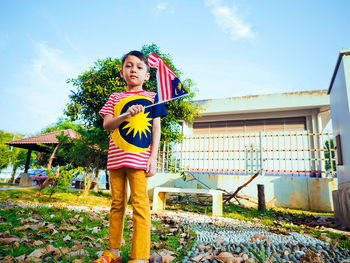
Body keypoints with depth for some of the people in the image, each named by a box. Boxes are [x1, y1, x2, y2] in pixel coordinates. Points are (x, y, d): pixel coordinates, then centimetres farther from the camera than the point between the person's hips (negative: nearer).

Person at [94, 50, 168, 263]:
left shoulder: (152, 97, 10)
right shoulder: (115, 98, 16)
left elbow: (156, 128, 4)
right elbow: (107, 124, 5)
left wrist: (154, 157, -6)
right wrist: (127, 114, -14)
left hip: (139, 157, -3)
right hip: (116, 156, 4)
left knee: (140, 204, -9)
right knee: (117, 203, 11)